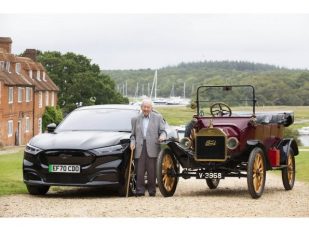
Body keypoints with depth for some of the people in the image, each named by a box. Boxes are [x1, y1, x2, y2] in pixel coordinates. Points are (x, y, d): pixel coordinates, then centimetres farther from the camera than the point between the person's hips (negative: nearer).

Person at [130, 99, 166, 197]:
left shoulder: (158, 118, 14)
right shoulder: (135, 119, 19)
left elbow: (163, 131, 8)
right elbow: (133, 134, 19)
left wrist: (162, 136, -14)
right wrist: (132, 142, 0)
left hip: (152, 148, -1)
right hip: (139, 148, 1)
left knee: (152, 171, -3)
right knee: (139, 171, -5)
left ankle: (152, 191, 4)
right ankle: (140, 191, -4)